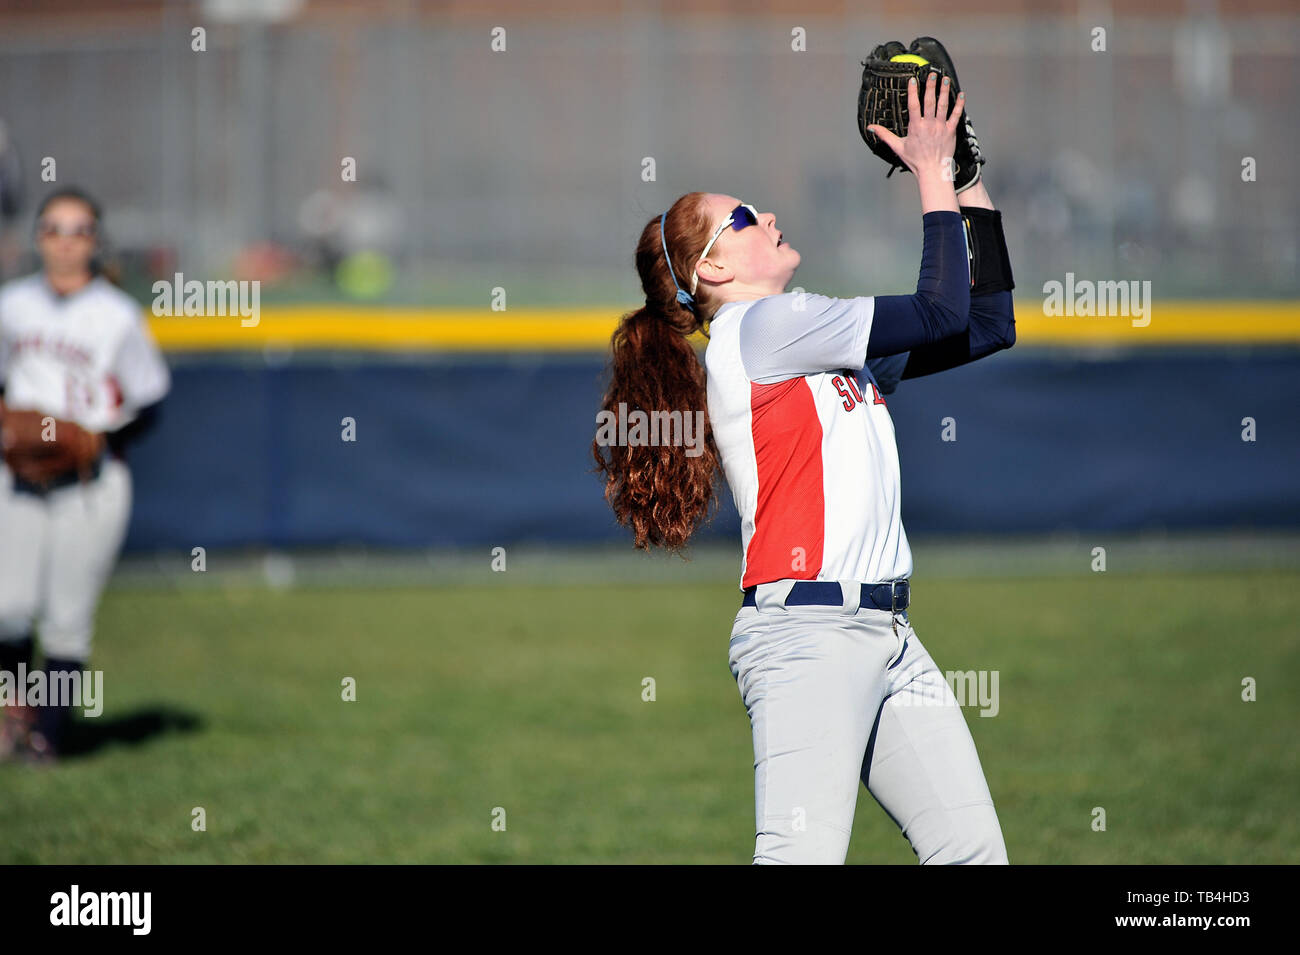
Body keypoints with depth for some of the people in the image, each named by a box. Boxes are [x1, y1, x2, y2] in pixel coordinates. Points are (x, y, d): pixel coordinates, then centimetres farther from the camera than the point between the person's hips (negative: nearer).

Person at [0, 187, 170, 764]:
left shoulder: (118, 316, -3)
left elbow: (148, 402, 0)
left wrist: (100, 440, -14)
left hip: (89, 483, -2)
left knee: (68, 618, -3)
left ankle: (47, 733, 6)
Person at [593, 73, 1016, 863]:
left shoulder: (833, 351, 22)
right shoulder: (757, 325, -4)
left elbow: (987, 325, 23)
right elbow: (940, 317, -7)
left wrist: (972, 185, 21)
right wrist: (935, 181, 2)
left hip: (887, 634, 9)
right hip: (809, 627, -9)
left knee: (974, 852, 2)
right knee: (807, 857, -20)